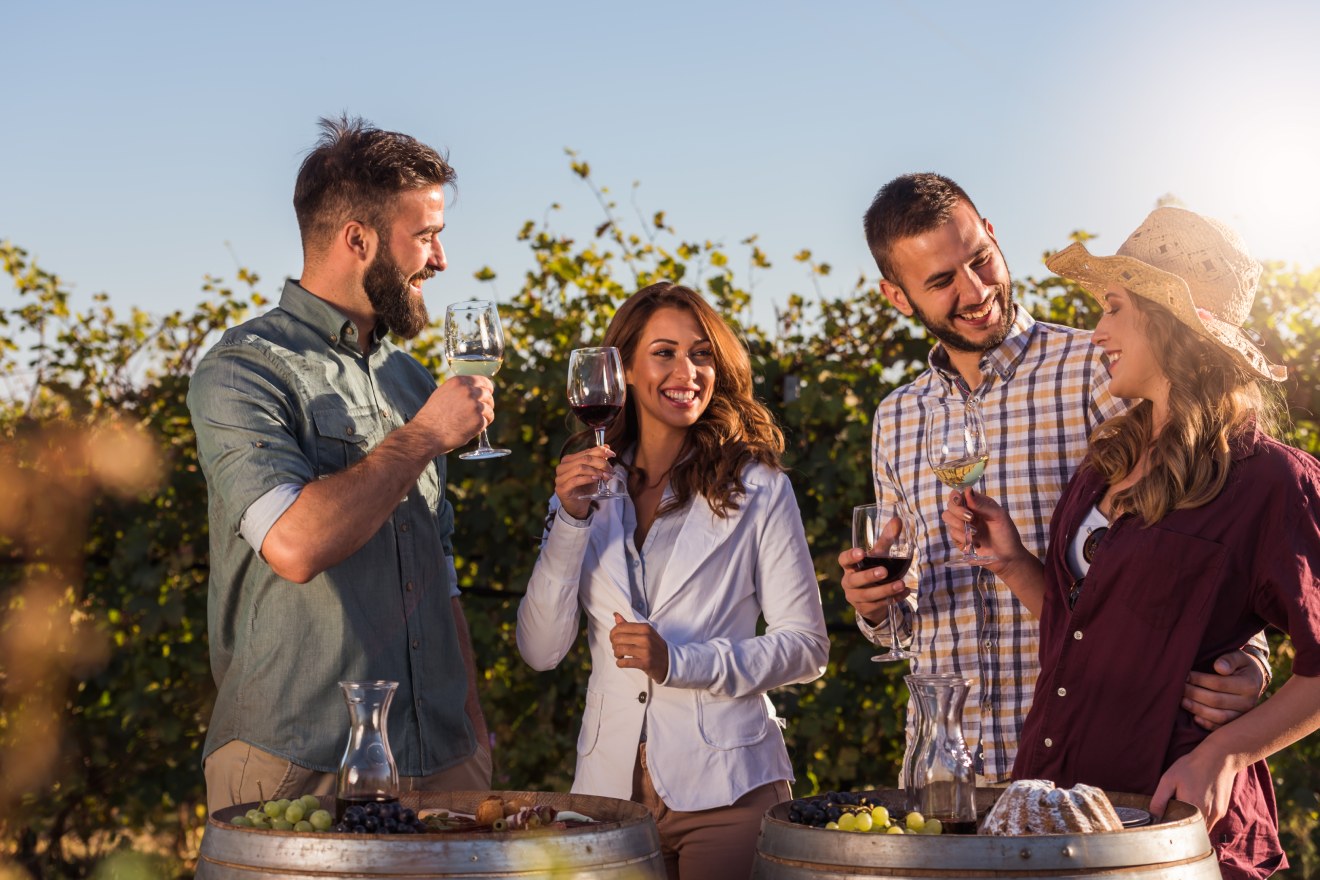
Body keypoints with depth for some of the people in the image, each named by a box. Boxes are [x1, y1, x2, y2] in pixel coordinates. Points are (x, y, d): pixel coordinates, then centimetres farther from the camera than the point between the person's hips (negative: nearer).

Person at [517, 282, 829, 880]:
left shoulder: (757, 489, -1)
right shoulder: (589, 486, 8)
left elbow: (807, 646, -3)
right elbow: (540, 651, 1)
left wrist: (680, 662, -15)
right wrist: (570, 521, -11)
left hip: (723, 785, -2)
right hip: (611, 781, 2)